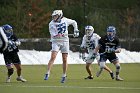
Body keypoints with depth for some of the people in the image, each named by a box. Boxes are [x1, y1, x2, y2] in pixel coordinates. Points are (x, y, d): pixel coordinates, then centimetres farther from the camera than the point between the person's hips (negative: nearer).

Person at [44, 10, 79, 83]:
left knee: (64, 60, 4)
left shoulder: (65, 20, 2)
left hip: (65, 42, 3)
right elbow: (53, 34, -15)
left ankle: (64, 76, 14)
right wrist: (57, 35, -35)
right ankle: (47, 74, -17)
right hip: (56, 42, -3)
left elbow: (74, 22, 19)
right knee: (53, 57, -18)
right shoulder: (52, 24, -6)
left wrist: (76, 30, 11)